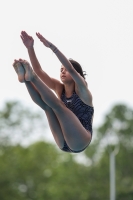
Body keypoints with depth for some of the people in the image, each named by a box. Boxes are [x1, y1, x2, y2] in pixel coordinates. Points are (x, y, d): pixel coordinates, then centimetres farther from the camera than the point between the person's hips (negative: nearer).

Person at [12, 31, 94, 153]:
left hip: (80, 142, -5)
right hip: (64, 144, 5)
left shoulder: (81, 91, -1)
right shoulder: (59, 88, 15)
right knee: (47, 106, -14)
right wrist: (30, 48, -11)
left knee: (57, 104, -23)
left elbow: (71, 69, -21)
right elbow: (38, 70, 4)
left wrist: (51, 46, -29)